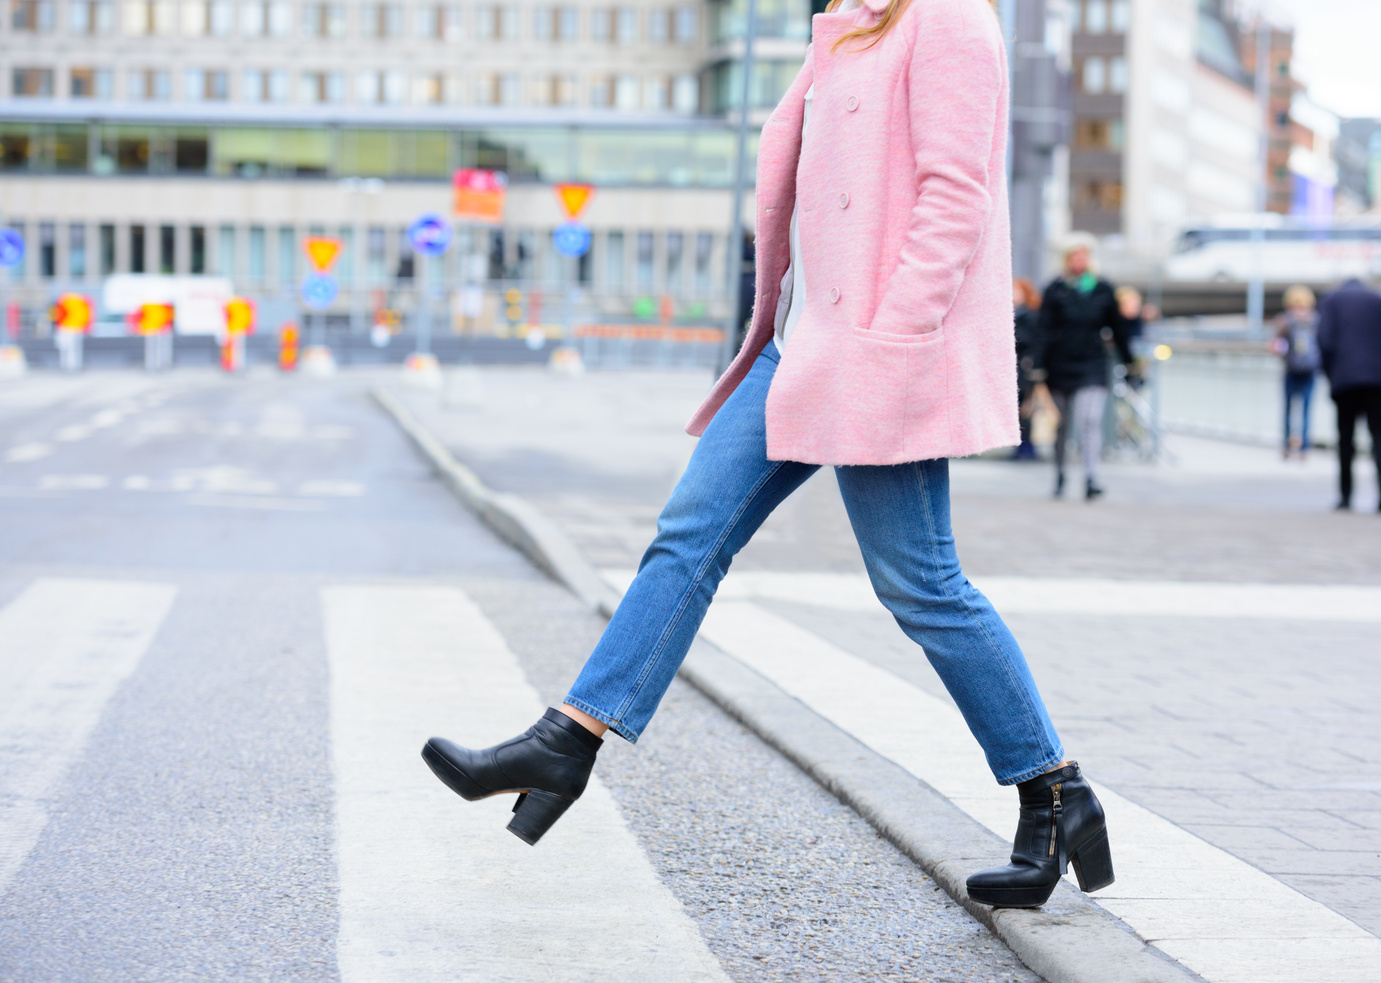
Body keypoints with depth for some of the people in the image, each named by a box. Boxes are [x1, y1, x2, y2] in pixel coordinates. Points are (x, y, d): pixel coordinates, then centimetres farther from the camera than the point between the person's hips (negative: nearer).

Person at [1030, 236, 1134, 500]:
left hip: (1092, 366, 0)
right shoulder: (1056, 291, -1)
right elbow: (1044, 330, -4)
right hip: (1060, 366, 0)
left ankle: (1091, 478, -21)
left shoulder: (1103, 290, 5)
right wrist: (1039, 367, -11)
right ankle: (1059, 476, 28)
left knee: (1090, 420, -16)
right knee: (1062, 424, 11)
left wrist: (1127, 360, 17)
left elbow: (1117, 328, 13)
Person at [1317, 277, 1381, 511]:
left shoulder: (1332, 300, 11)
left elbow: (1325, 341, -1)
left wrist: (1330, 377, 6)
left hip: (1344, 378, -1)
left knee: (1345, 439, 5)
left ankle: (1345, 495, 3)